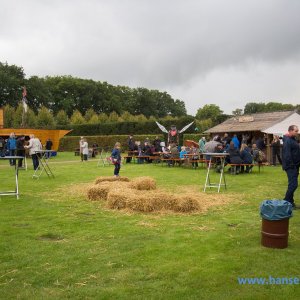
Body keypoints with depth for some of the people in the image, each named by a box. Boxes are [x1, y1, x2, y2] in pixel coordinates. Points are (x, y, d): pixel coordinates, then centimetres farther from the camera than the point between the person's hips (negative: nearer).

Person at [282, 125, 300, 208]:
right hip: (291, 166, -10)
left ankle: (290, 202, 21)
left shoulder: (293, 139, 16)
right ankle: (286, 201, -4)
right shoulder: (287, 141, -16)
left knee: (292, 184, 13)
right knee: (293, 184, -11)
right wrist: (291, 165, -24)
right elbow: (287, 155, -23)